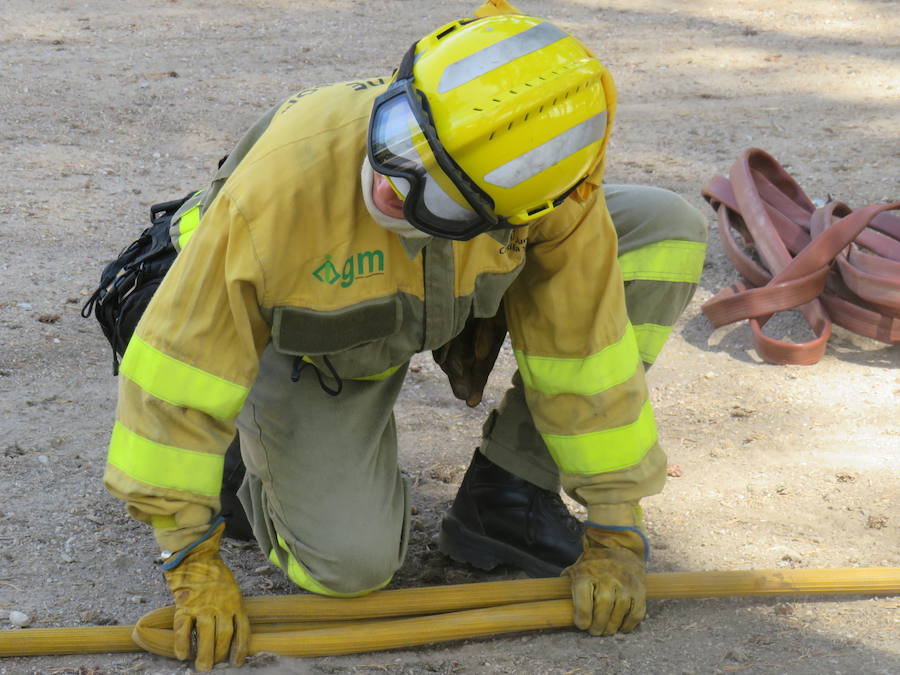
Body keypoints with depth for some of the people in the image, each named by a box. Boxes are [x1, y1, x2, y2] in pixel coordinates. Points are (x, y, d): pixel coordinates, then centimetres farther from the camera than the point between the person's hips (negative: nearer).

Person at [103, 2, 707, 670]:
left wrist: (614, 530, -15)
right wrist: (192, 559, -28)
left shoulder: (542, 180, -33)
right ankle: (261, 449, 14)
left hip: (453, 301, 3)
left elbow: (583, 339, -21)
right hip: (307, 345, -3)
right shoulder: (287, 182, -41)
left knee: (664, 228, -16)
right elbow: (181, 357, -31)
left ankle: (504, 495, -6)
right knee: (349, 563, -23)